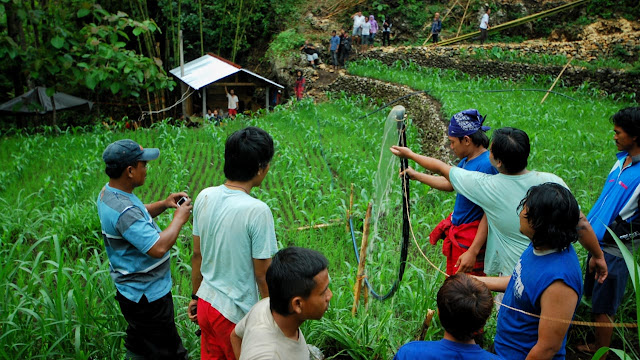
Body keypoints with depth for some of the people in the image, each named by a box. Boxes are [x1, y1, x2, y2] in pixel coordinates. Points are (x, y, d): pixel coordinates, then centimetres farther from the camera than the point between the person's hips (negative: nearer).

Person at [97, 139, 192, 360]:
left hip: (133, 290, 10)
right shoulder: (123, 210, -31)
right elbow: (158, 248, -34)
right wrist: (179, 218, -20)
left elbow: (138, 218, 19)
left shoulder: (109, 193, 2)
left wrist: (163, 204, 2)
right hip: (147, 296, -10)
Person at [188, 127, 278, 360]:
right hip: (237, 314, -5)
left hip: (206, 303, 6)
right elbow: (263, 274, -17)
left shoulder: (205, 197, -6)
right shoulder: (257, 211, -25)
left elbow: (197, 255, 4)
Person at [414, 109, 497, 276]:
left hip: (469, 241, -9)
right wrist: (415, 175, 27)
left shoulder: (486, 166, -24)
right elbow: (449, 183, 22)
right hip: (457, 234, 9)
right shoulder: (467, 161, 4)